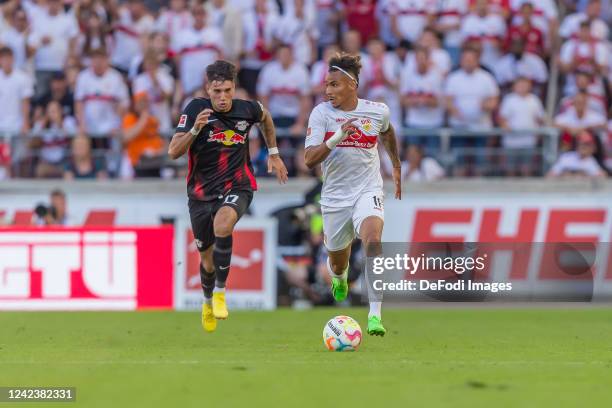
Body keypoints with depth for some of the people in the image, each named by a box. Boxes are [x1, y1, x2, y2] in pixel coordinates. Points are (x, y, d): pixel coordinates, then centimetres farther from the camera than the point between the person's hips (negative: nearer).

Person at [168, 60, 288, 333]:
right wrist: (195, 129, -32)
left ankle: (220, 291, -20)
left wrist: (273, 153, 21)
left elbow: (265, 117, 21)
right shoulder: (196, 109, -12)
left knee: (222, 225, -34)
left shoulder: (247, 109, -6)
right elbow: (173, 152, -18)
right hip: (201, 190, 1)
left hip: (237, 186, -1)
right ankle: (208, 302, 43)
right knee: (207, 257, 11)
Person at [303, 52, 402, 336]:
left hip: (368, 192, -1)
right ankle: (339, 278, 55)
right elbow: (309, 159, -18)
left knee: (373, 241, -30)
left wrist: (396, 166, 30)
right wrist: (336, 138, -31)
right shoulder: (321, 113, -9)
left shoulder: (378, 111, -3)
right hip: (335, 197, 1)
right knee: (337, 263, 13)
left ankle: (375, 314, -30)